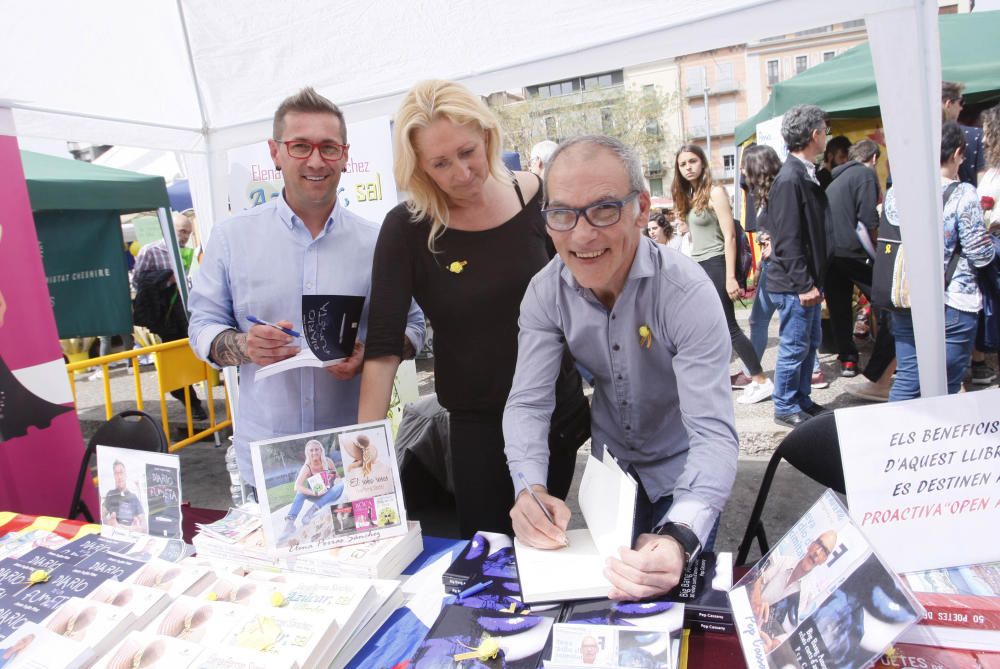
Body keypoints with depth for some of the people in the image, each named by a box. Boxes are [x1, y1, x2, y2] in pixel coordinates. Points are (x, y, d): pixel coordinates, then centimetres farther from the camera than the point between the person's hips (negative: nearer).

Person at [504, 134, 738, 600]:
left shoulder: (688, 292, -31)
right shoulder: (545, 292, -19)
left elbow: (714, 432, -36)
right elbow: (528, 402, -19)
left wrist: (680, 539, -53)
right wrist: (530, 488, -38)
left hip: (680, 470, -3)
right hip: (611, 468, 3)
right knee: (608, 584, 19)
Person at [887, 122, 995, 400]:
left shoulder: (895, 192, 1)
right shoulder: (962, 195, -12)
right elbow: (981, 255, -9)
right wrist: (987, 236, 11)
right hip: (951, 306, -4)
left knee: (906, 381, 13)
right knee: (944, 388, 8)